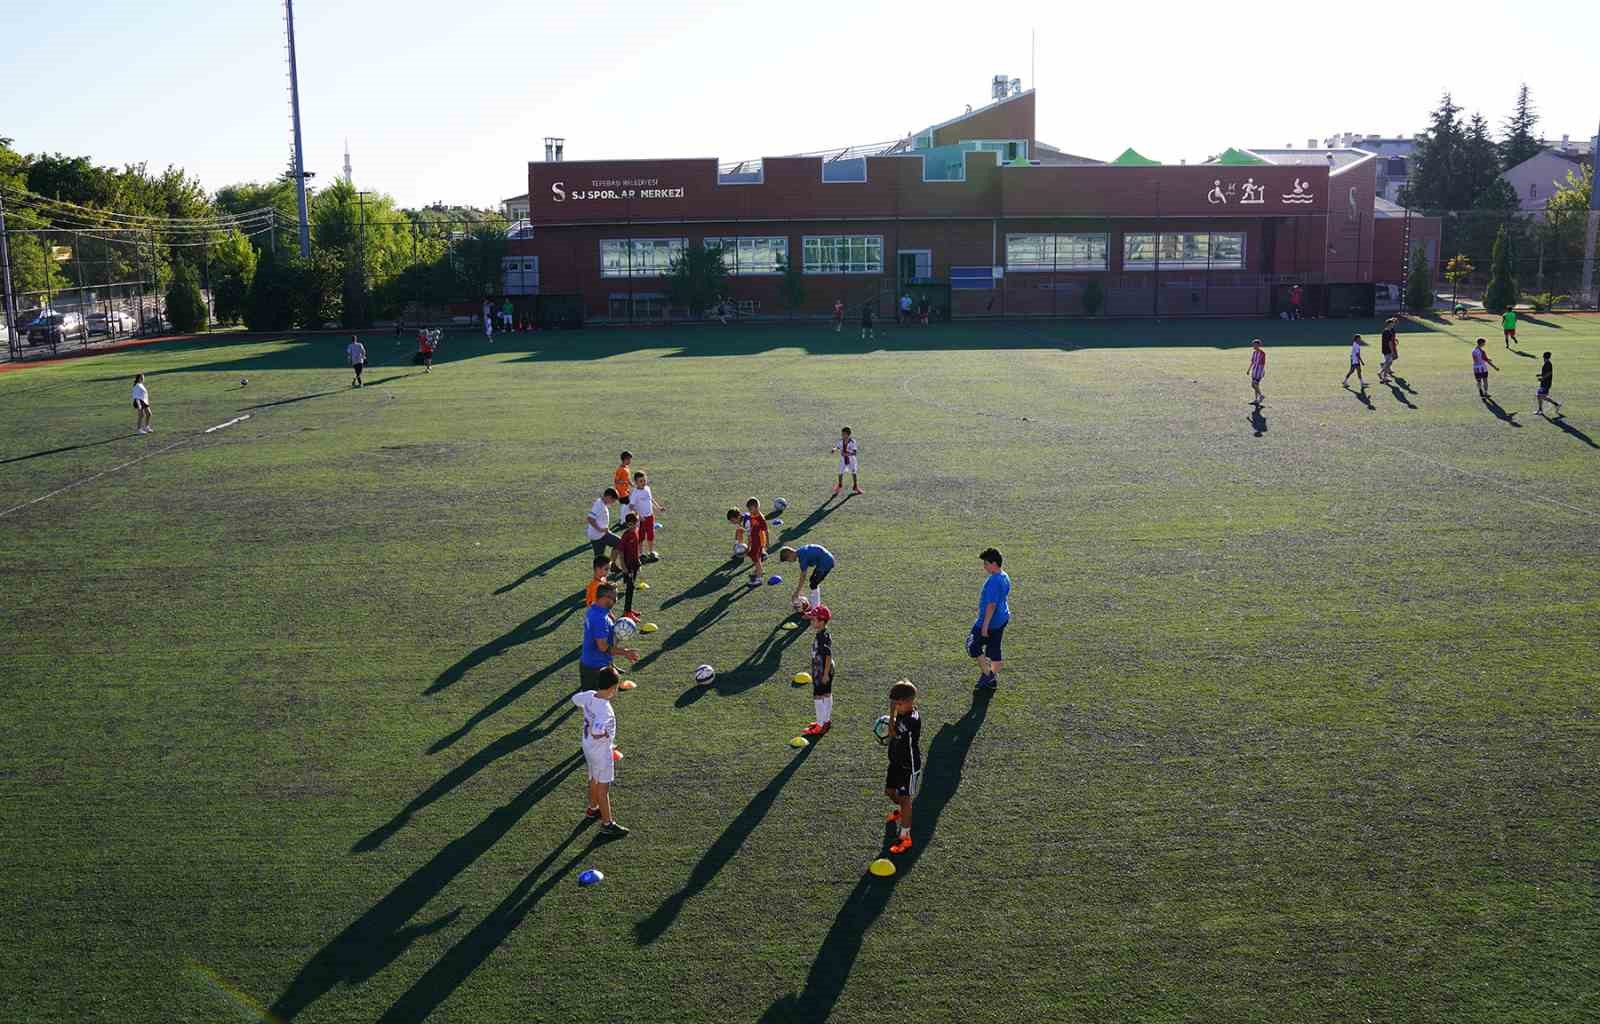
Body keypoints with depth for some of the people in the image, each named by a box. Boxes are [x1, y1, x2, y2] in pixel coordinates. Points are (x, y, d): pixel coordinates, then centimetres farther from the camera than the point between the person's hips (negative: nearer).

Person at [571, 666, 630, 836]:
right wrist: (607, 735, -22)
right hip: (602, 752, -8)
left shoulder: (589, 695, -10)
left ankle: (593, 808, 49)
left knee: (593, 780, 28)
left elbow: (575, 698, 11)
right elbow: (596, 731, -44)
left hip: (588, 746, 8)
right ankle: (607, 824, 17)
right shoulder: (606, 709, -33)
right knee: (603, 788, 5)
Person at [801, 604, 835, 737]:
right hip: (821, 670, 10)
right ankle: (827, 721, 30)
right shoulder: (819, 634, 7)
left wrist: (825, 674, -21)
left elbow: (829, 656, -24)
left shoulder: (824, 637, -24)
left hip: (822, 672, -10)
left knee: (818, 697, -4)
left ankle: (820, 726, 1)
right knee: (827, 695, 18)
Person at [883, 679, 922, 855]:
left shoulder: (913, 719, -31)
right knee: (890, 791, 23)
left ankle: (905, 837, 6)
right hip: (897, 761, 9)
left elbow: (893, 733, -29)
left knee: (905, 799, -3)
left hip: (909, 766, -9)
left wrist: (892, 712, -27)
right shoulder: (902, 712, -2)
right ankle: (900, 810, 54)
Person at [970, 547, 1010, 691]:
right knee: (994, 648, 16)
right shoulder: (1005, 577, 7)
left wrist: (985, 625, -21)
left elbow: (991, 605, -25)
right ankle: (993, 679, 22)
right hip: (1002, 619, 10)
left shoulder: (993, 581, -24)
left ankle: (986, 673, 7)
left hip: (991, 621, -10)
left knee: (973, 645, 3)